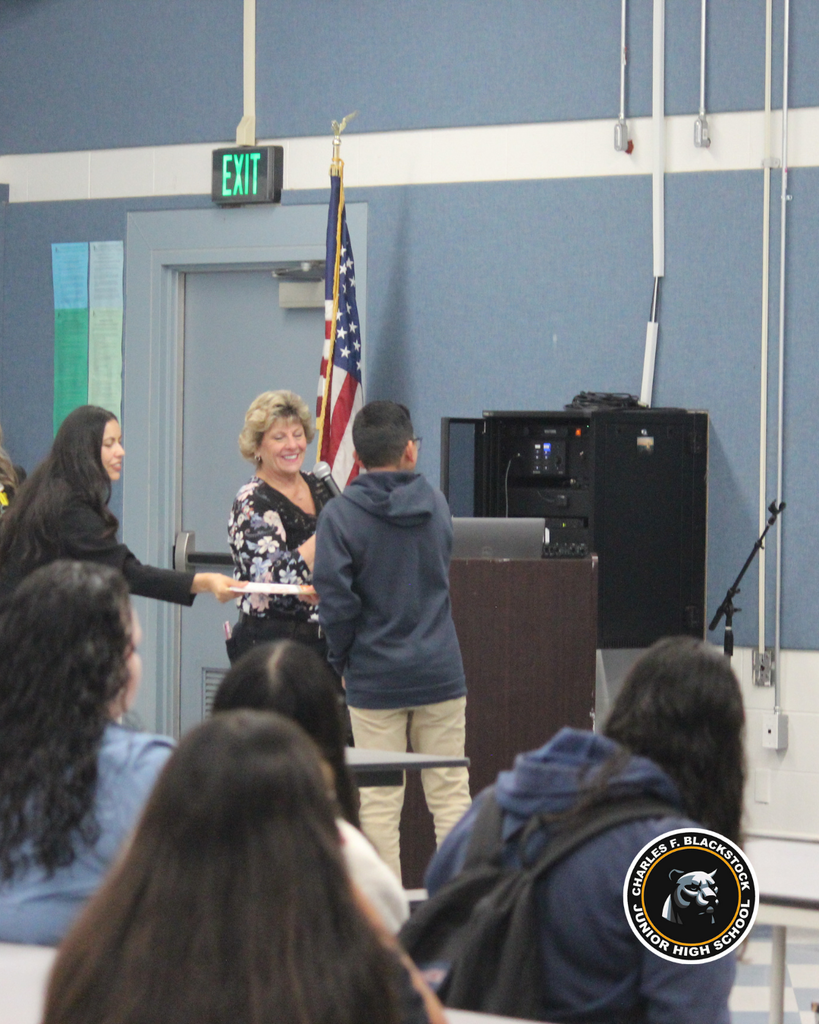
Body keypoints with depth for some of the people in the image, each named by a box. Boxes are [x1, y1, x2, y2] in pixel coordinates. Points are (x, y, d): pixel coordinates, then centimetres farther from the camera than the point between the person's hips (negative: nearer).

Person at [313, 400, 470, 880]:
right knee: (451, 795, 6)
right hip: (440, 673, 3)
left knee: (380, 802, 2)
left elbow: (335, 598, -14)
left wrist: (343, 659, 1)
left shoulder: (341, 514, -9)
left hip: (375, 678, -3)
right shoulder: (435, 503, 4)